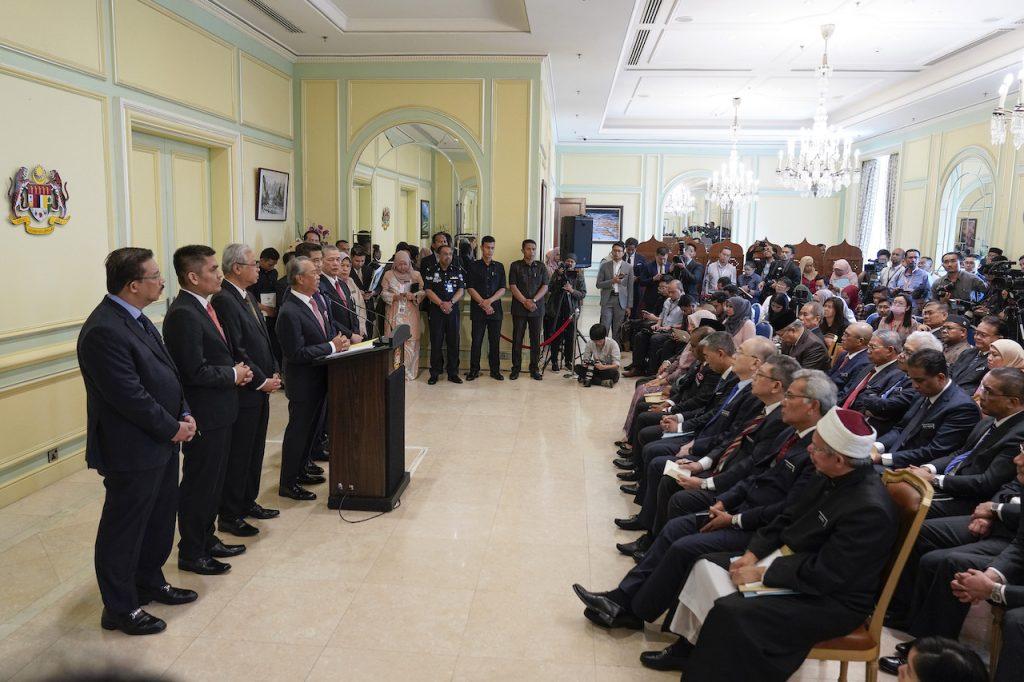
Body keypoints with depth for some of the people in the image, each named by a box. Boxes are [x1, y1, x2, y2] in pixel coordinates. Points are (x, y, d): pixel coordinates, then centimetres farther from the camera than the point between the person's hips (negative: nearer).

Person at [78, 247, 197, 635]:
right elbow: (130, 396, -25)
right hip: (133, 451, -10)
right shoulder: (103, 331, -23)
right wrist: (173, 428, -14)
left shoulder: (135, 318, 8)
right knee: (123, 530, 7)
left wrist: (184, 415, 1)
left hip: (162, 443, 10)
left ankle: (149, 582, 40)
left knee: (159, 519, 22)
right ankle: (120, 609, 23)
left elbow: (166, 371, 13)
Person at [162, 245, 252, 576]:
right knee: (199, 484, 4)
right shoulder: (183, 314, -21)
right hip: (204, 415, -10)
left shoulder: (203, 307, 10)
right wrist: (234, 374, -12)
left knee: (212, 482, 20)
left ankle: (206, 540, 35)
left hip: (219, 411, 10)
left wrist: (238, 370, 2)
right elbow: (195, 371, -25)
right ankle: (191, 554, 19)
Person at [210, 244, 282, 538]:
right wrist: (261, 380, -15)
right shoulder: (223, 300, -18)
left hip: (260, 390, 9)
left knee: (255, 450, 18)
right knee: (237, 455, 1)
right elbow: (234, 350, -21)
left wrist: (273, 372, 8)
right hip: (242, 392, -9)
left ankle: (248, 502, 32)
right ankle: (229, 516, 13)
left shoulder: (247, 297, 12)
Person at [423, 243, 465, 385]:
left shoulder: (457, 270, 10)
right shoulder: (430, 271, 3)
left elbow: (461, 290, 2)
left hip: (453, 310, 2)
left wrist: (450, 302, -13)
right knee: (436, 342, 1)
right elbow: (428, 291, -4)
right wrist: (441, 304, -15)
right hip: (435, 311, -2)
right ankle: (435, 373, 9)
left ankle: (452, 373, 11)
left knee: (453, 342, 3)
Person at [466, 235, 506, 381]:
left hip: (495, 309, 2)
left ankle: (495, 370, 14)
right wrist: (483, 303, -11)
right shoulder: (474, 266, 4)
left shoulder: (499, 267, 10)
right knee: (476, 341, 0)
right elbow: (470, 288, -2)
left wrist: (490, 300, -11)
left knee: (495, 341, 4)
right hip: (478, 310, -2)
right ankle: (474, 370, 10)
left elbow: (502, 289, 5)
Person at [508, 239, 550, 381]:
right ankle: (516, 368, 10)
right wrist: (525, 301, -13)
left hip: (537, 309, 1)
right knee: (517, 339, 2)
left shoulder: (541, 268, 9)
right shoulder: (515, 266, 4)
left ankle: (535, 369, 12)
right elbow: (513, 286, -3)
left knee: (536, 340, 4)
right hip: (519, 309, -1)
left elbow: (545, 287, 1)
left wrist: (533, 300, -13)